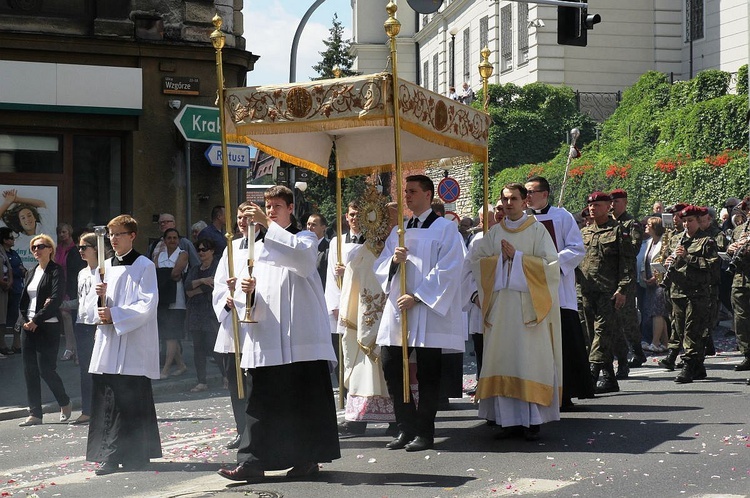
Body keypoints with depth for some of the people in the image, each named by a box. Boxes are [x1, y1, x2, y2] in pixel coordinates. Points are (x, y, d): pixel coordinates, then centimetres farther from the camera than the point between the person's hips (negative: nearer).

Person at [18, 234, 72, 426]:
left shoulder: (56, 271, -6)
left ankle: (65, 403, 15)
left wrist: (36, 320, -17)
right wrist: (26, 320, -4)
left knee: (46, 369, -8)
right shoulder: (31, 273, 16)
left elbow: (56, 300, -15)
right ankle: (34, 414, 9)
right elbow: (24, 300, 14)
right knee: (30, 371, 4)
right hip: (29, 326, 7)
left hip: (48, 327, -7)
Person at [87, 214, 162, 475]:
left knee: (132, 401, -6)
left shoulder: (144, 266, -4)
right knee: (107, 399, 2)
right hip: (108, 340, 6)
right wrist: (101, 295, -1)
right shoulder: (107, 265, 16)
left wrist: (114, 315, -15)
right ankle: (110, 455, 7)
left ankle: (136, 454, 1)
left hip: (134, 342, -6)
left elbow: (147, 305, -12)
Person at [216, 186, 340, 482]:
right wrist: (247, 291, -8)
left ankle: (307, 458, 10)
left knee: (305, 399, 0)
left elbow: (303, 257, -20)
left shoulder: (305, 238, 7)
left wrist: (268, 225, -22)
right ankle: (252, 461, -3)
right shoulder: (258, 247, 20)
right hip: (265, 336, 4)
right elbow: (252, 299, 17)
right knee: (261, 400, -1)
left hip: (300, 334, -4)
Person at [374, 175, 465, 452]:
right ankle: (407, 427, 13)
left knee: (427, 374, -2)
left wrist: (417, 297, -16)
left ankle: (424, 432, 6)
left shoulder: (445, 229, -1)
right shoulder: (398, 231, 17)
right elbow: (380, 267, 15)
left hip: (428, 312, -6)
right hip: (397, 310, 6)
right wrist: (393, 260, -8)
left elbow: (447, 271, -10)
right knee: (390, 367, 2)